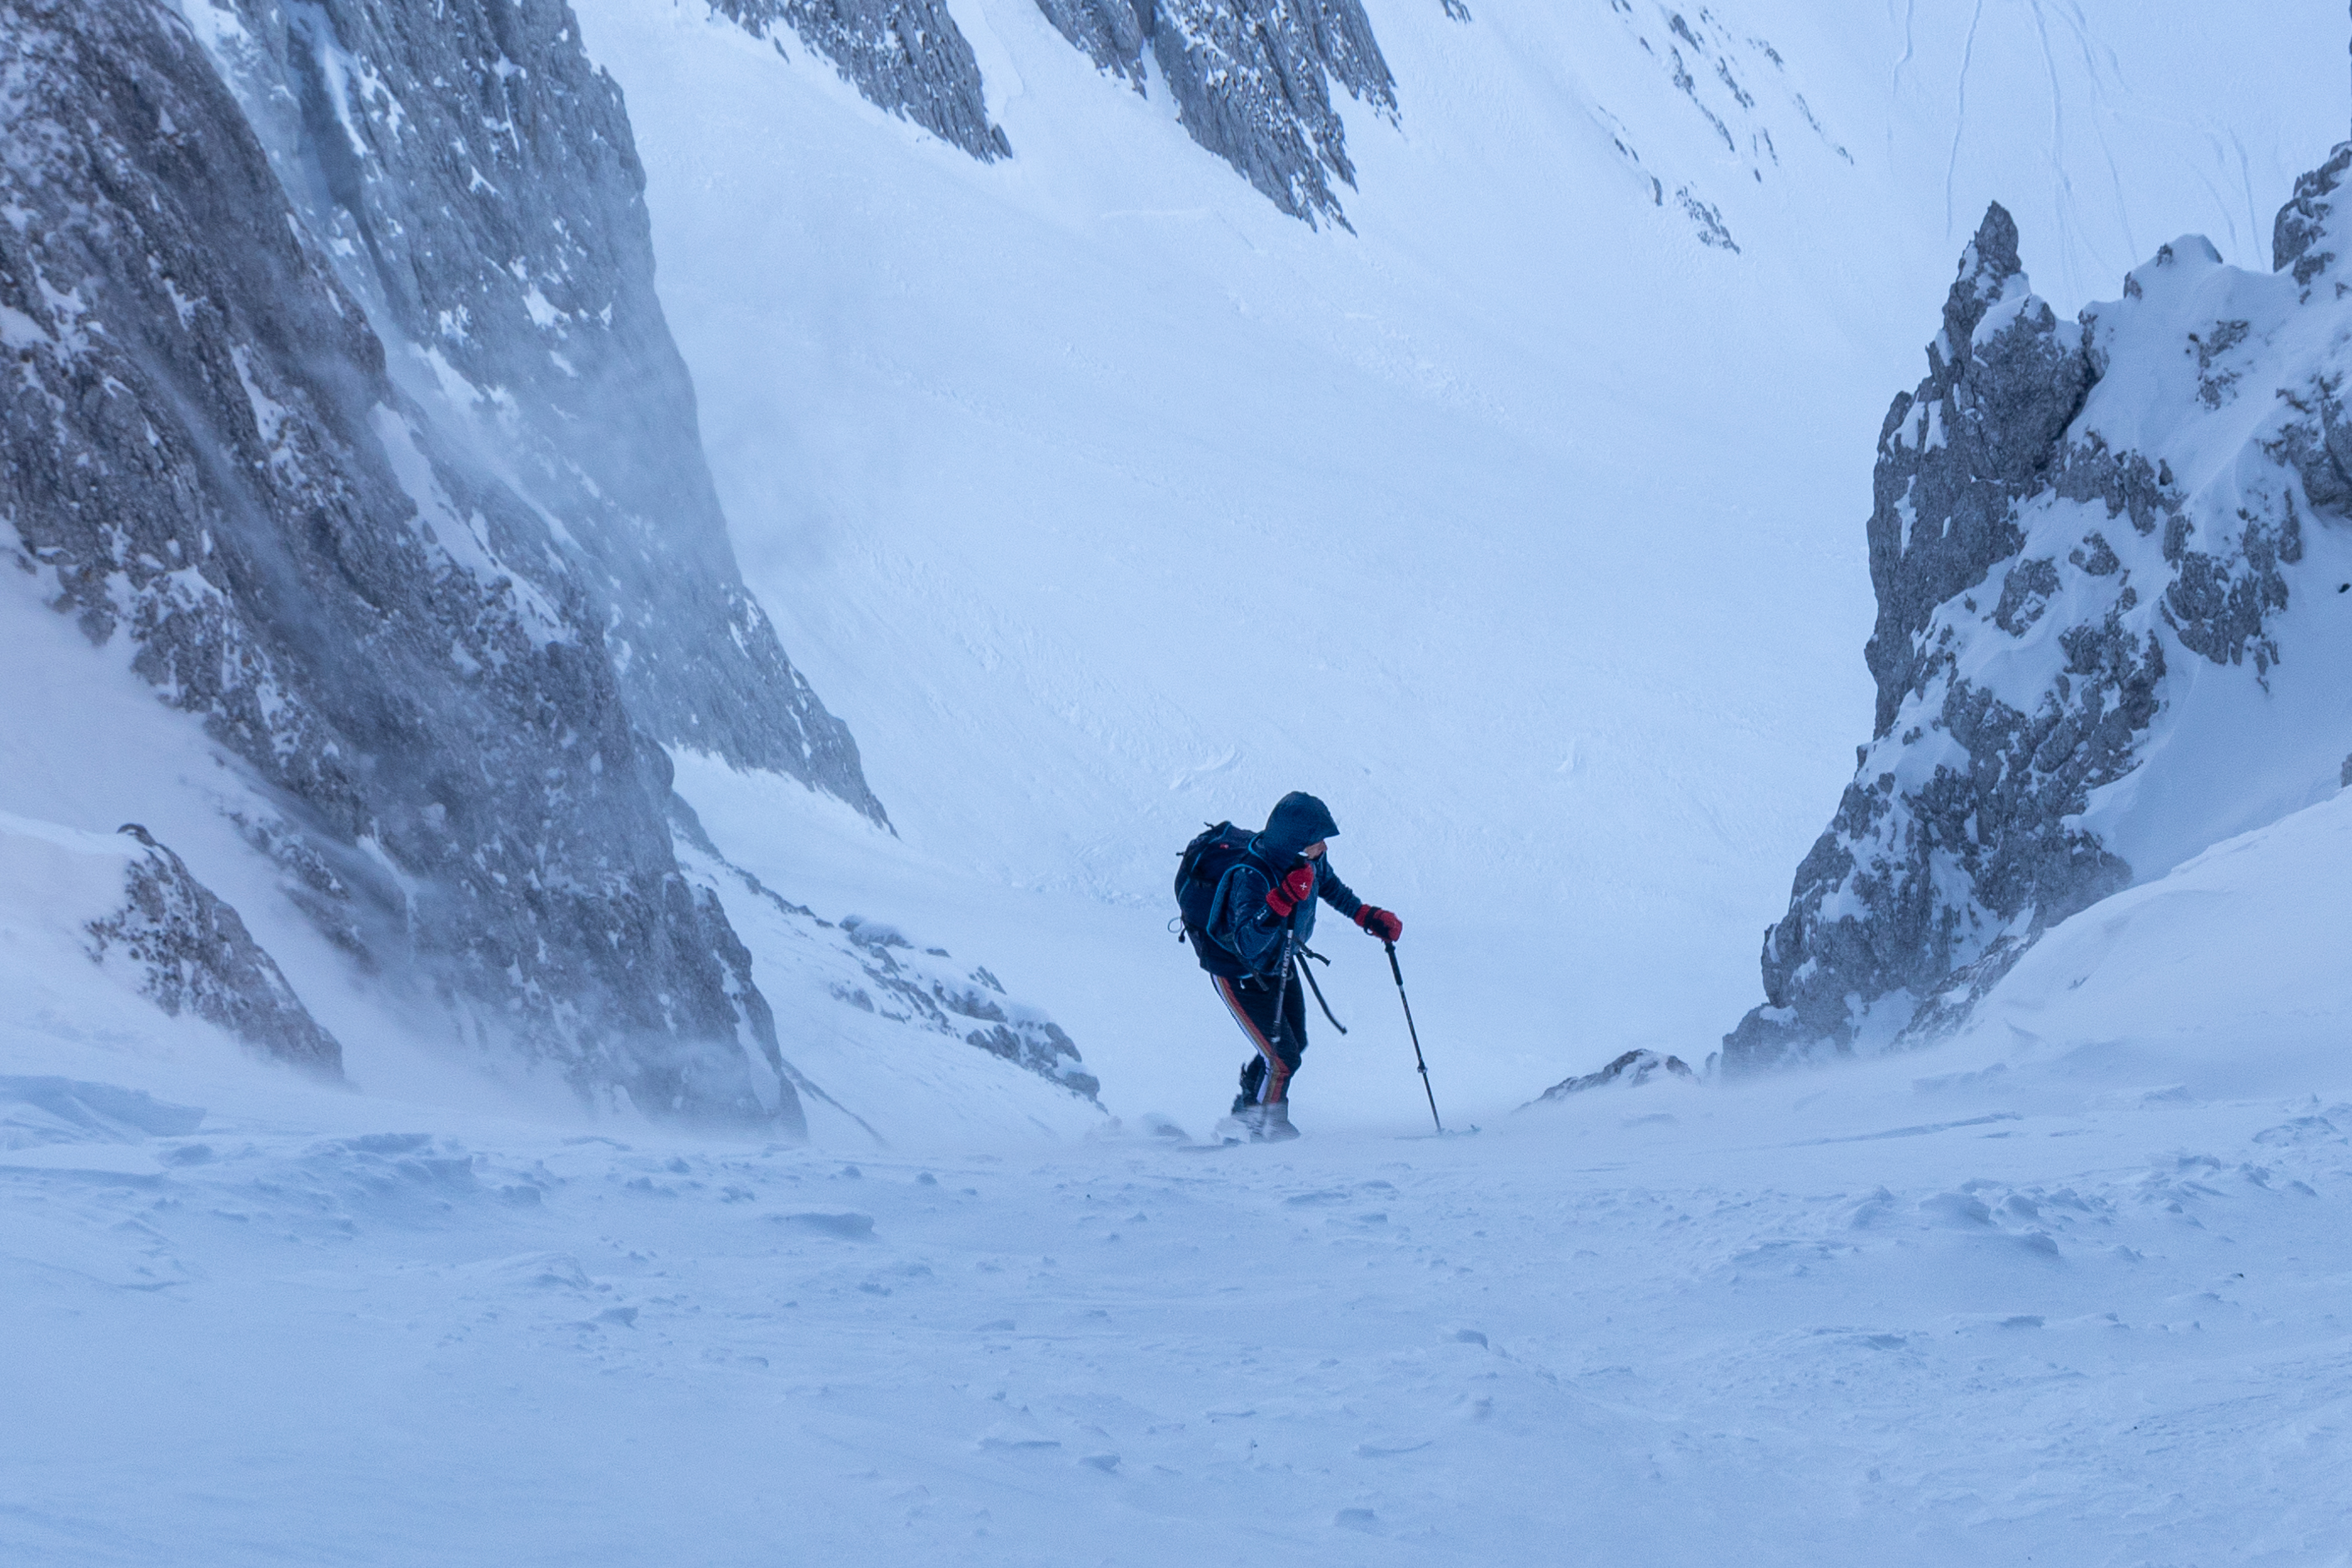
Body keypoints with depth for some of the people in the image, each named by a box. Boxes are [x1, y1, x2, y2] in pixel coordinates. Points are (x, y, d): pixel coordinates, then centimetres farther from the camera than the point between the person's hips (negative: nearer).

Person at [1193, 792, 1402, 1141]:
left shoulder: (1309, 859, -15)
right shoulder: (1251, 877, -38)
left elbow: (1329, 886, 11)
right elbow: (1247, 945, -47)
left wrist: (1367, 916, 7)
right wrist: (1281, 901, -57)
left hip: (1279, 965, 8)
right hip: (1239, 975, -8)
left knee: (1294, 1043, 20)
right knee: (1281, 1058, -11)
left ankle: (1244, 1115, 41)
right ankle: (1264, 1130, 14)